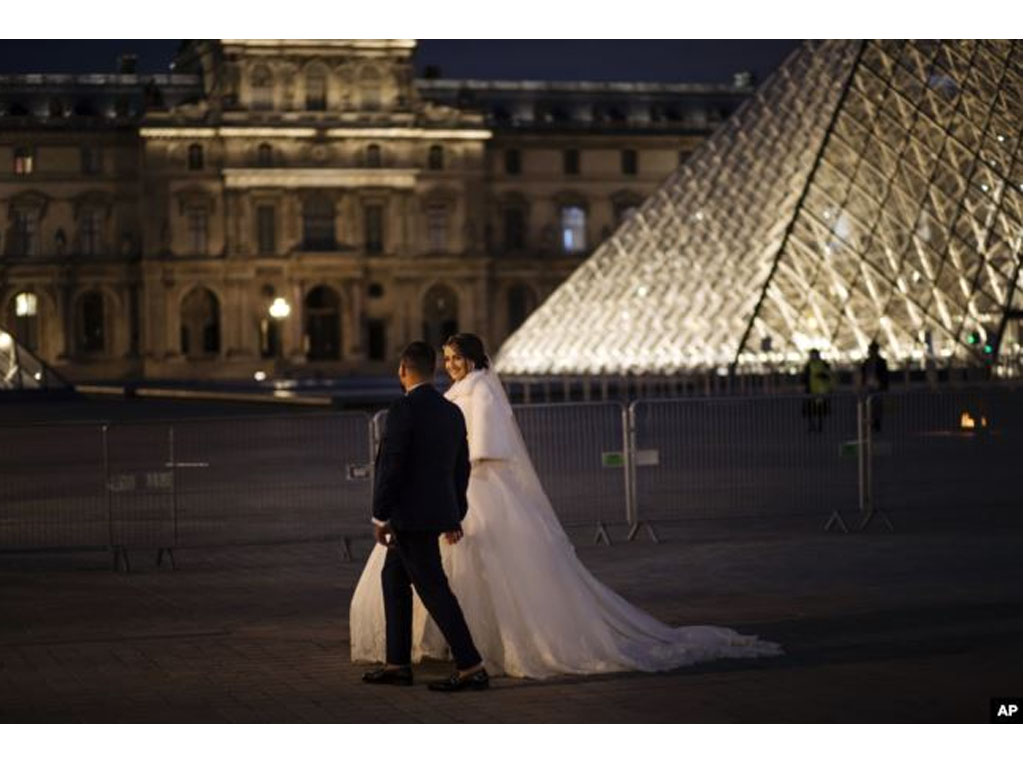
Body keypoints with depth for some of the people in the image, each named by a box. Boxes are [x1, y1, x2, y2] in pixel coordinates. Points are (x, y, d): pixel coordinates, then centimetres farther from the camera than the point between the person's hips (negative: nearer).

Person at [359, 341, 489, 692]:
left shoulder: (403, 409, -15)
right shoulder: (452, 411, 9)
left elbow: (390, 466, -18)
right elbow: (461, 468, 15)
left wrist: (380, 517, -11)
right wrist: (455, 515, 24)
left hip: (412, 517, -9)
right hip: (438, 511, 9)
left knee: (433, 589, -6)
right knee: (392, 578, 19)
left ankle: (471, 667, -7)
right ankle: (397, 663, 21)